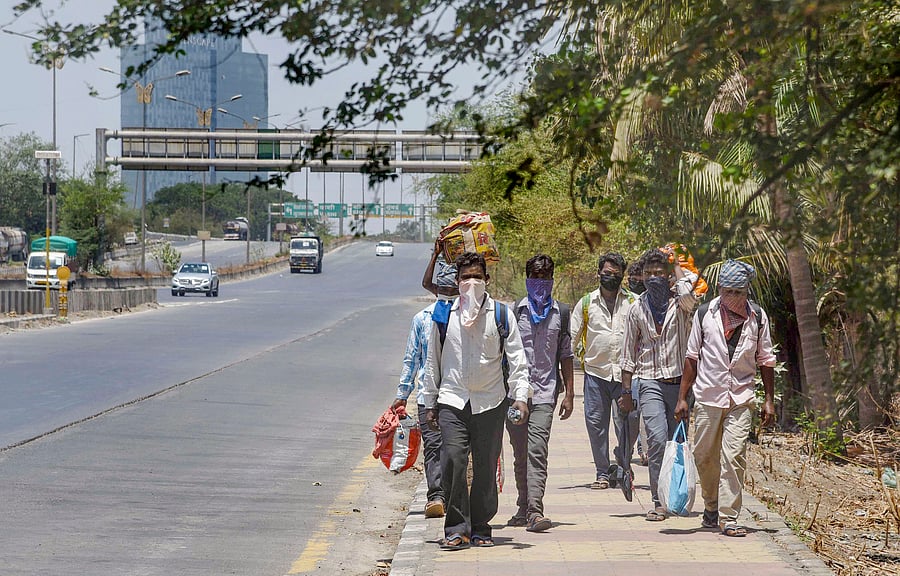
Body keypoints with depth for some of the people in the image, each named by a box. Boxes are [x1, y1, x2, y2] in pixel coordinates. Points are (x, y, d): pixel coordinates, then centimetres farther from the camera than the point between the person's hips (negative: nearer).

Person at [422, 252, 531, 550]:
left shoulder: (501, 315, 4)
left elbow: (516, 358, 2)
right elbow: (433, 361, 13)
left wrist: (521, 396, -9)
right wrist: (430, 403, 12)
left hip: (490, 402, 0)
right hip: (452, 401, 0)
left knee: (486, 467, 3)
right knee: (453, 461, -14)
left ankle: (480, 529, 14)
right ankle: (456, 528, -7)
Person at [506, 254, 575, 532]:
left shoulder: (561, 313, 9)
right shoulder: (514, 311, 7)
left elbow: (566, 355, 12)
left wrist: (569, 393, 8)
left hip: (545, 393, -1)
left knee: (537, 451, -15)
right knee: (520, 453, 7)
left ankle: (534, 510, -23)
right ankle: (524, 509, 19)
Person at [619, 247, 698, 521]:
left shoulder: (680, 303, 1)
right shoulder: (637, 309, 9)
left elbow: (688, 297, -27)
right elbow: (629, 354, 13)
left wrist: (677, 266, -9)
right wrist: (626, 391, 9)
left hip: (680, 382, 0)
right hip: (650, 382, 0)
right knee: (657, 437, -16)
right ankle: (660, 501, -14)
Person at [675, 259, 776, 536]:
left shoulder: (758, 317, 2)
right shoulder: (705, 314, 1)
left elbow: (765, 359, 10)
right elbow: (692, 357, 6)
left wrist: (769, 400, 6)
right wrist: (682, 397, 4)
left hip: (740, 399, -1)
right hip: (707, 397, 1)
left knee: (734, 457, -11)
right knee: (704, 456, 8)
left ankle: (728, 517, -8)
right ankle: (711, 506, 30)